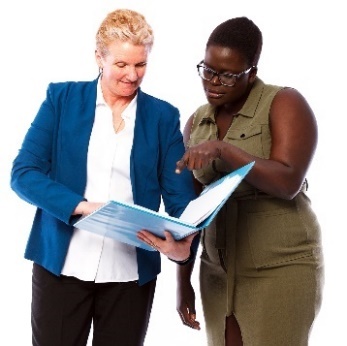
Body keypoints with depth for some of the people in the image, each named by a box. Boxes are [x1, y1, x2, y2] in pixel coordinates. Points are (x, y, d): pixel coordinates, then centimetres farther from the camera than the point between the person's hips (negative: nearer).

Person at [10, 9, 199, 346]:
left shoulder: (163, 116, 5)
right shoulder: (62, 98, 2)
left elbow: (179, 194, 0)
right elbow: (23, 172, -5)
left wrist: (184, 243, -22)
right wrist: (82, 206, -21)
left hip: (131, 271, 1)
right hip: (62, 264, -1)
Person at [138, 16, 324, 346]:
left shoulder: (285, 104, -7)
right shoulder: (196, 122, 8)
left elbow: (288, 183, -20)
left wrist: (223, 150, -27)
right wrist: (183, 279, 10)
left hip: (281, 268, -5)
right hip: (218, 270, 5)